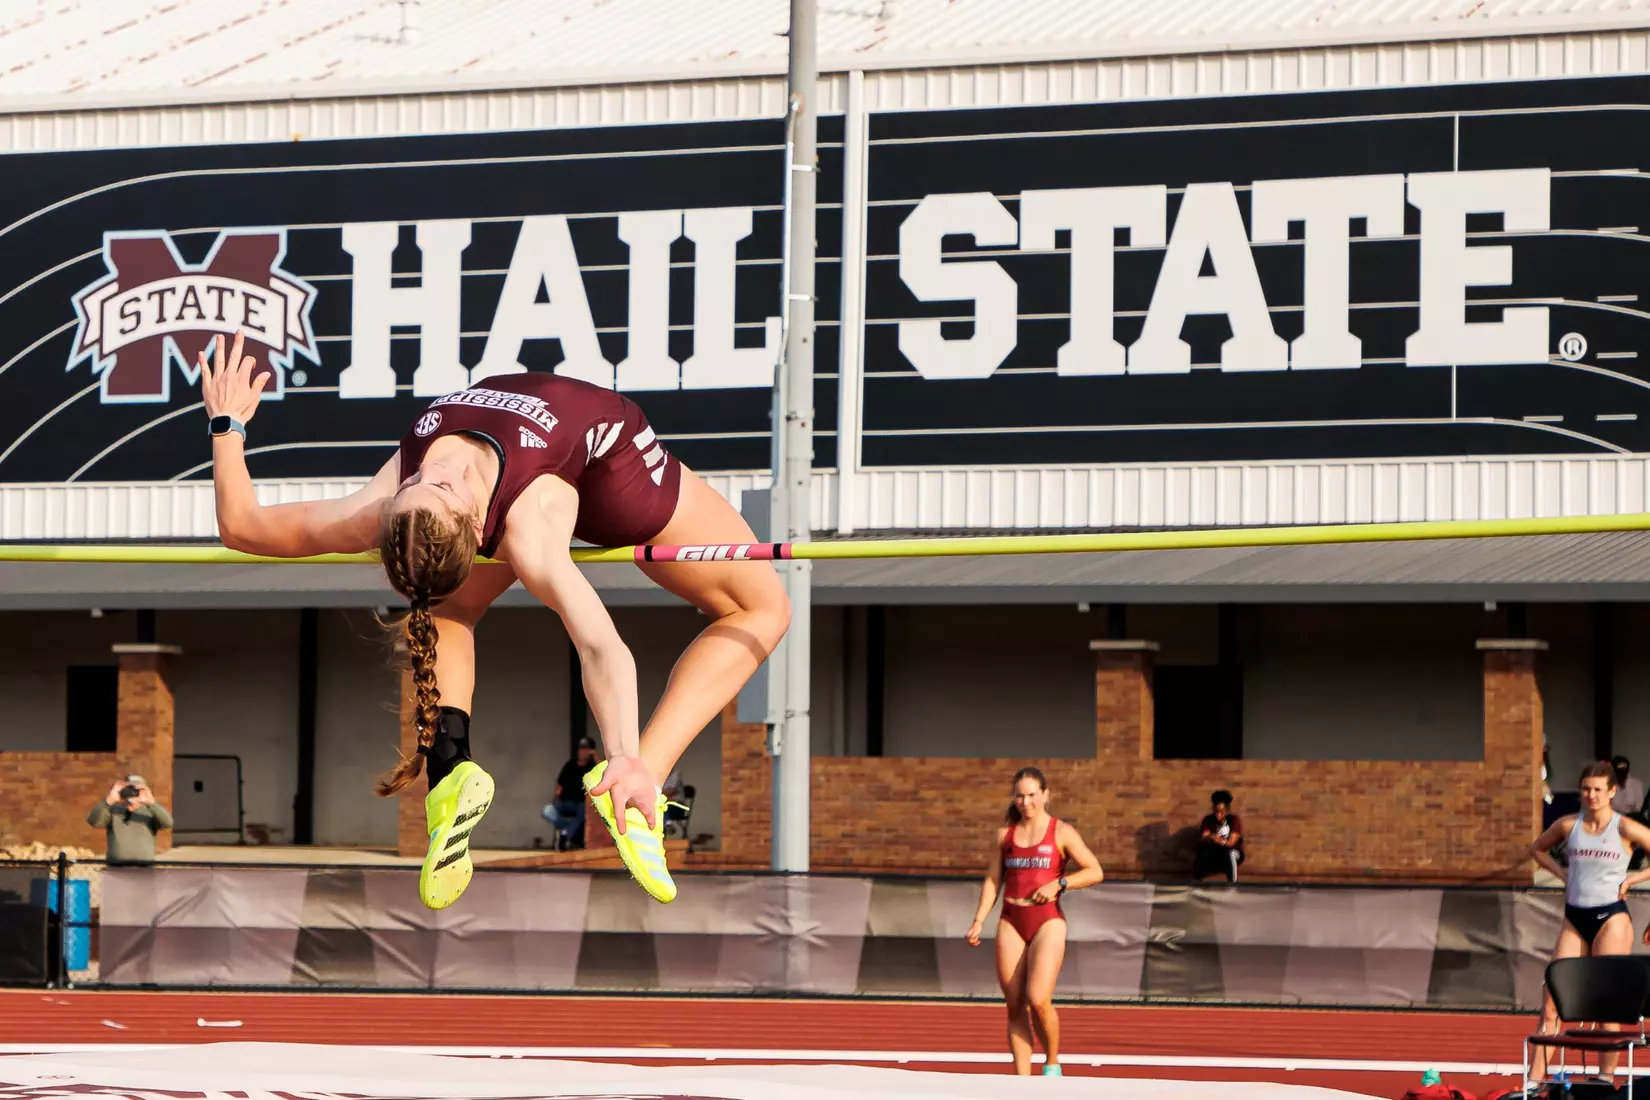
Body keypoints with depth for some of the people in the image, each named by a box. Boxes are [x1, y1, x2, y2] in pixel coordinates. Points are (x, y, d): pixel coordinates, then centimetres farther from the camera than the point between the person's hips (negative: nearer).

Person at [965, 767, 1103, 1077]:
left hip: (1047, 922, -4)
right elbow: (993, 880, 13)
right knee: (1015, 1008, 0)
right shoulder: (1005, 834, 11)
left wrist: (1058, 883, -12)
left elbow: (1095, 872, 0)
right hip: (1011, 923, 4)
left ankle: (1052, 1064, 6)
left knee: (1038, 1000, -18)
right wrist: (978, 921, 2)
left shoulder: (1061, 833, 1)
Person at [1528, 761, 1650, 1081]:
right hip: (1574, 919, 4)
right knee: (1552, 999, -1)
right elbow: (1538, 849, 22)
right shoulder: (1568, 825, 5)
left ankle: (1606, 1079, 4)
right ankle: (1536, 1079, -1)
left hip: (1611, 918, -4)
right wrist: (1562, 872, 9)